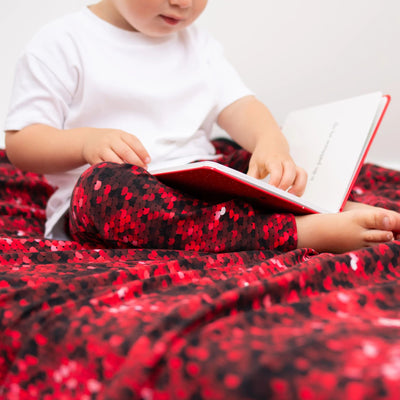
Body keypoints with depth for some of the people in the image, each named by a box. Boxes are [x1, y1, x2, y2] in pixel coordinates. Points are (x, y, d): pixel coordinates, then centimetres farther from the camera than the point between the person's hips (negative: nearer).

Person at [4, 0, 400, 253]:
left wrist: (271, 143, -20)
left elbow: (238, 106, 3)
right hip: (97, 203, -6)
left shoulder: (199, 45, 16)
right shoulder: (63, 43, 0)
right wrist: (86, 141, -23)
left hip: (197, 190, 6)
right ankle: (298, 231, -41)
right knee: (108, 182, -36)